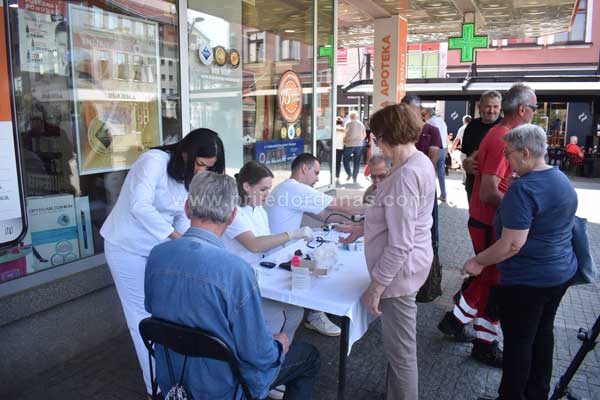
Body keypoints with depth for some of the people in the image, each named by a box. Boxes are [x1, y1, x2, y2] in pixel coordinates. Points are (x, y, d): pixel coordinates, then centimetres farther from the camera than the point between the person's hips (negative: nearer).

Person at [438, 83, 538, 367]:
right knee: (494, 283, 5)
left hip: (483, 221, 10)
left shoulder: (496, 134, 10)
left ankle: (455, 319, 34)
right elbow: (489, 194, -27)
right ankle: (485, 345, 23)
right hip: (490, 225, -10)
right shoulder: (503, 140, -22)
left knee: (486, 277, 21)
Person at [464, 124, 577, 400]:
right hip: (561, 273, 9)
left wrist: (479, 261, -16)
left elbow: (512, 244, -27)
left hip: (527, 280, -9)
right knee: (543, 333, 21)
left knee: (518, 340, 6)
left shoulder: (523, 189, -24)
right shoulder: (563, 179, 5)